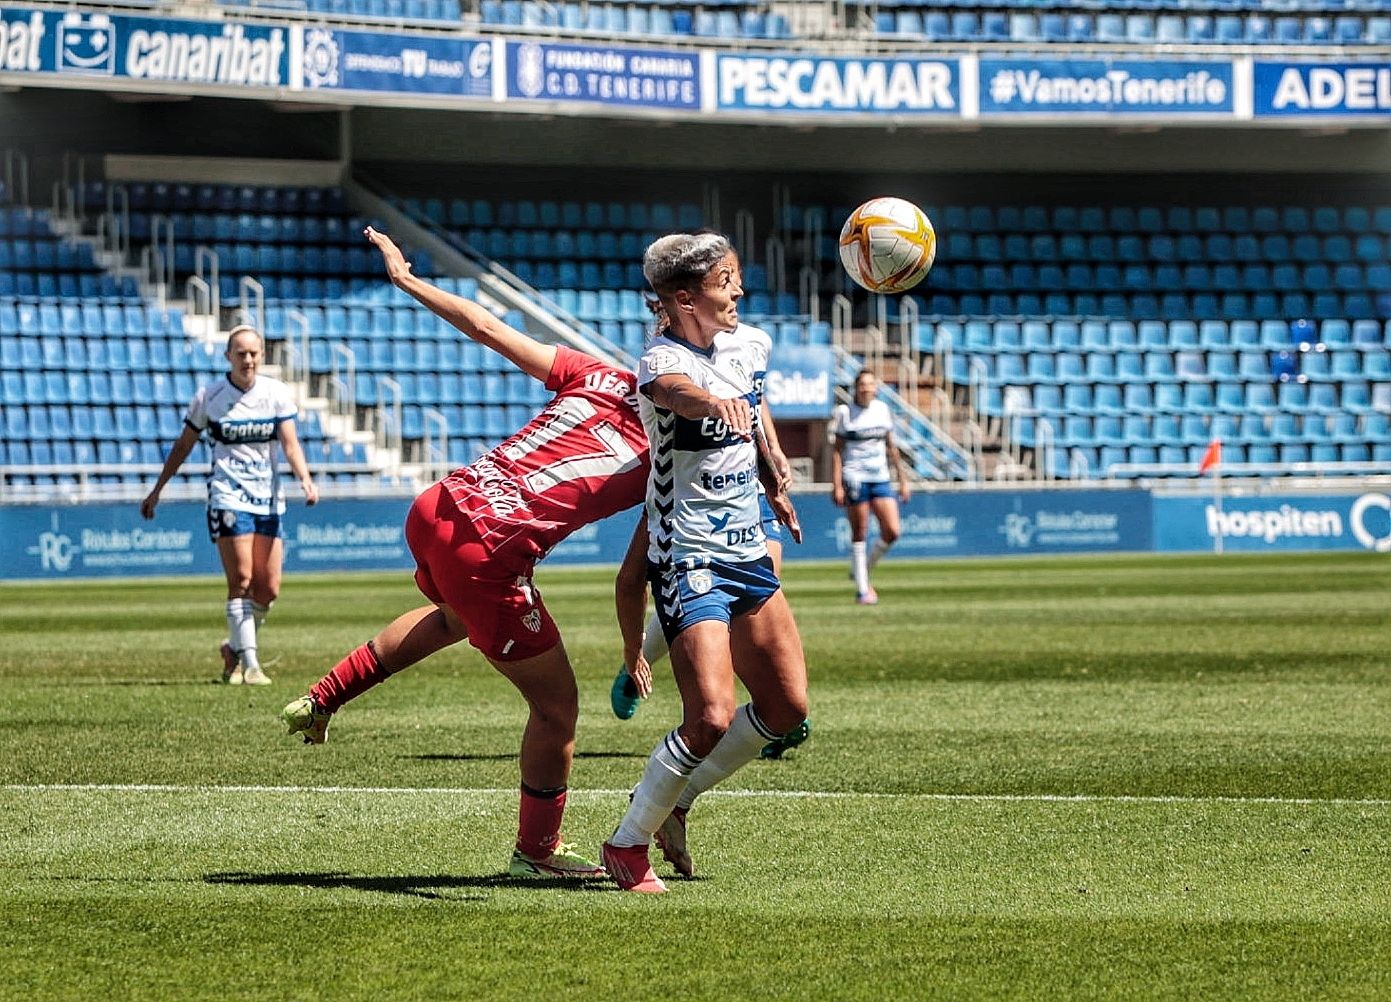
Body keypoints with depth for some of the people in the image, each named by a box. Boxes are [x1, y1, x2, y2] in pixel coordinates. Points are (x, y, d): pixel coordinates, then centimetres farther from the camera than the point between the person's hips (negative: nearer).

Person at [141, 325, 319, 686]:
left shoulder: (277, 393, 2)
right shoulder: (209, 397, -1)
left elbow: (290, 444, -4)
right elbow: (183, 446, 10)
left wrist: (305, 479, -22)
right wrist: (156, 490, 12)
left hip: (269, 498, 3)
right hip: (228, 496, -3)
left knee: (269, 589, 1)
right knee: (241, 580, -15)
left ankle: (234, 649, 23)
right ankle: (249, 665, -14)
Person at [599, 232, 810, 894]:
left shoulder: (749, 345, 6)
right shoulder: (661, 361, -19)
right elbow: (671, 388, -45)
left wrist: (773, 480, 40)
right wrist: (714, 401, -67)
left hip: (747, 554, 8)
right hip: (689, 561, -8)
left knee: (785, 707, 7)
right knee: (711, 718, -18)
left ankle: (674, 802, 24)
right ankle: (626, 844, 0)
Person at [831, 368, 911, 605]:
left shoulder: (882, 409, 10)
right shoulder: (844, 412, -2)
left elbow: (891, 447, 17)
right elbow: (837, 451, -2)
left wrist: (903, 479, 16)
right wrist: (836, 485, -9)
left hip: (880, 478, 4)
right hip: (855, 478, -4)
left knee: (891, 532, -5)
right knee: (859, 534, -2)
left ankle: (863, 569, 18)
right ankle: (862, 589, 6)